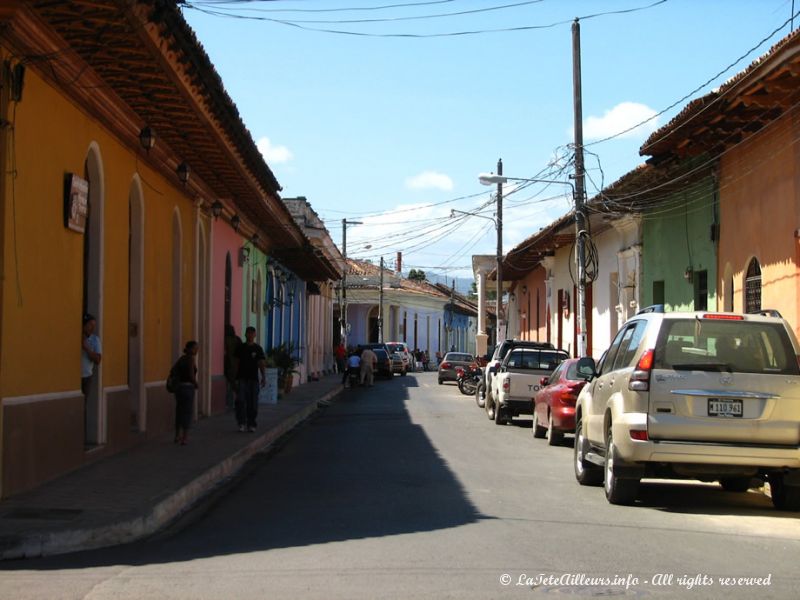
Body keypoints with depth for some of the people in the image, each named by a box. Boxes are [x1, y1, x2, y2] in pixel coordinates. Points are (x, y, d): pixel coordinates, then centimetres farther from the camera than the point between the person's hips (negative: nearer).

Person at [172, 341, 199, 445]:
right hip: (188, 388, -7)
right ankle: (184, 438, -3)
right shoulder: (191, 359, -11)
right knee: (188, 413, -1)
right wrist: (196, 384, -3)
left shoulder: (182, 358, 11)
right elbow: (191, 375, -19)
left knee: (179, 411, 16)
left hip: (179, 387, 7)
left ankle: (177, 436, 25)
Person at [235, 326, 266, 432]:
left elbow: (262, 364, 1)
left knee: (252, 403, 3)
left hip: (253, 379, 0)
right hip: (242, 378, 0)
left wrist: (264, 378, -9)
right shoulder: (240, 348, 6)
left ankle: (251, 424, 12)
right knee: (240, 401, -13)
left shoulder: (258, 349, 4)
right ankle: (242, 423, -10)